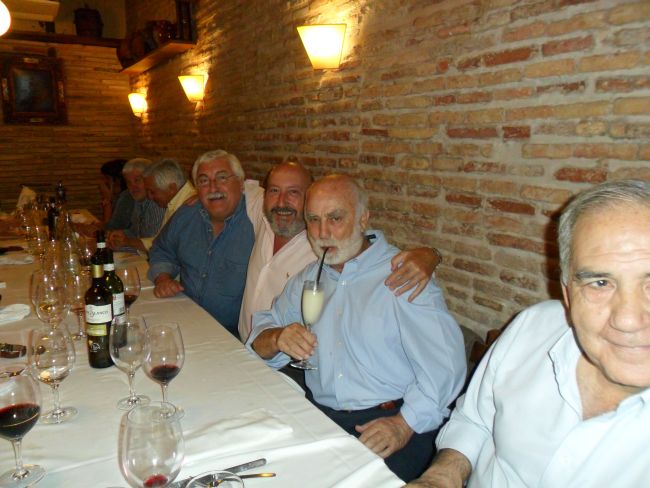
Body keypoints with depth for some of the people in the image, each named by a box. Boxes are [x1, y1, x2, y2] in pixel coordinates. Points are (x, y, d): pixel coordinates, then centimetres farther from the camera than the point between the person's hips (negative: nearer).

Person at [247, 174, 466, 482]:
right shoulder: (308, 279, 14)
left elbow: (445, 362, -13)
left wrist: (405, 424, -22)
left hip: (391, 420, -4)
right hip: (318, 415, 4)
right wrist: (277, 339, -9)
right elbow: (260, 333, 14)